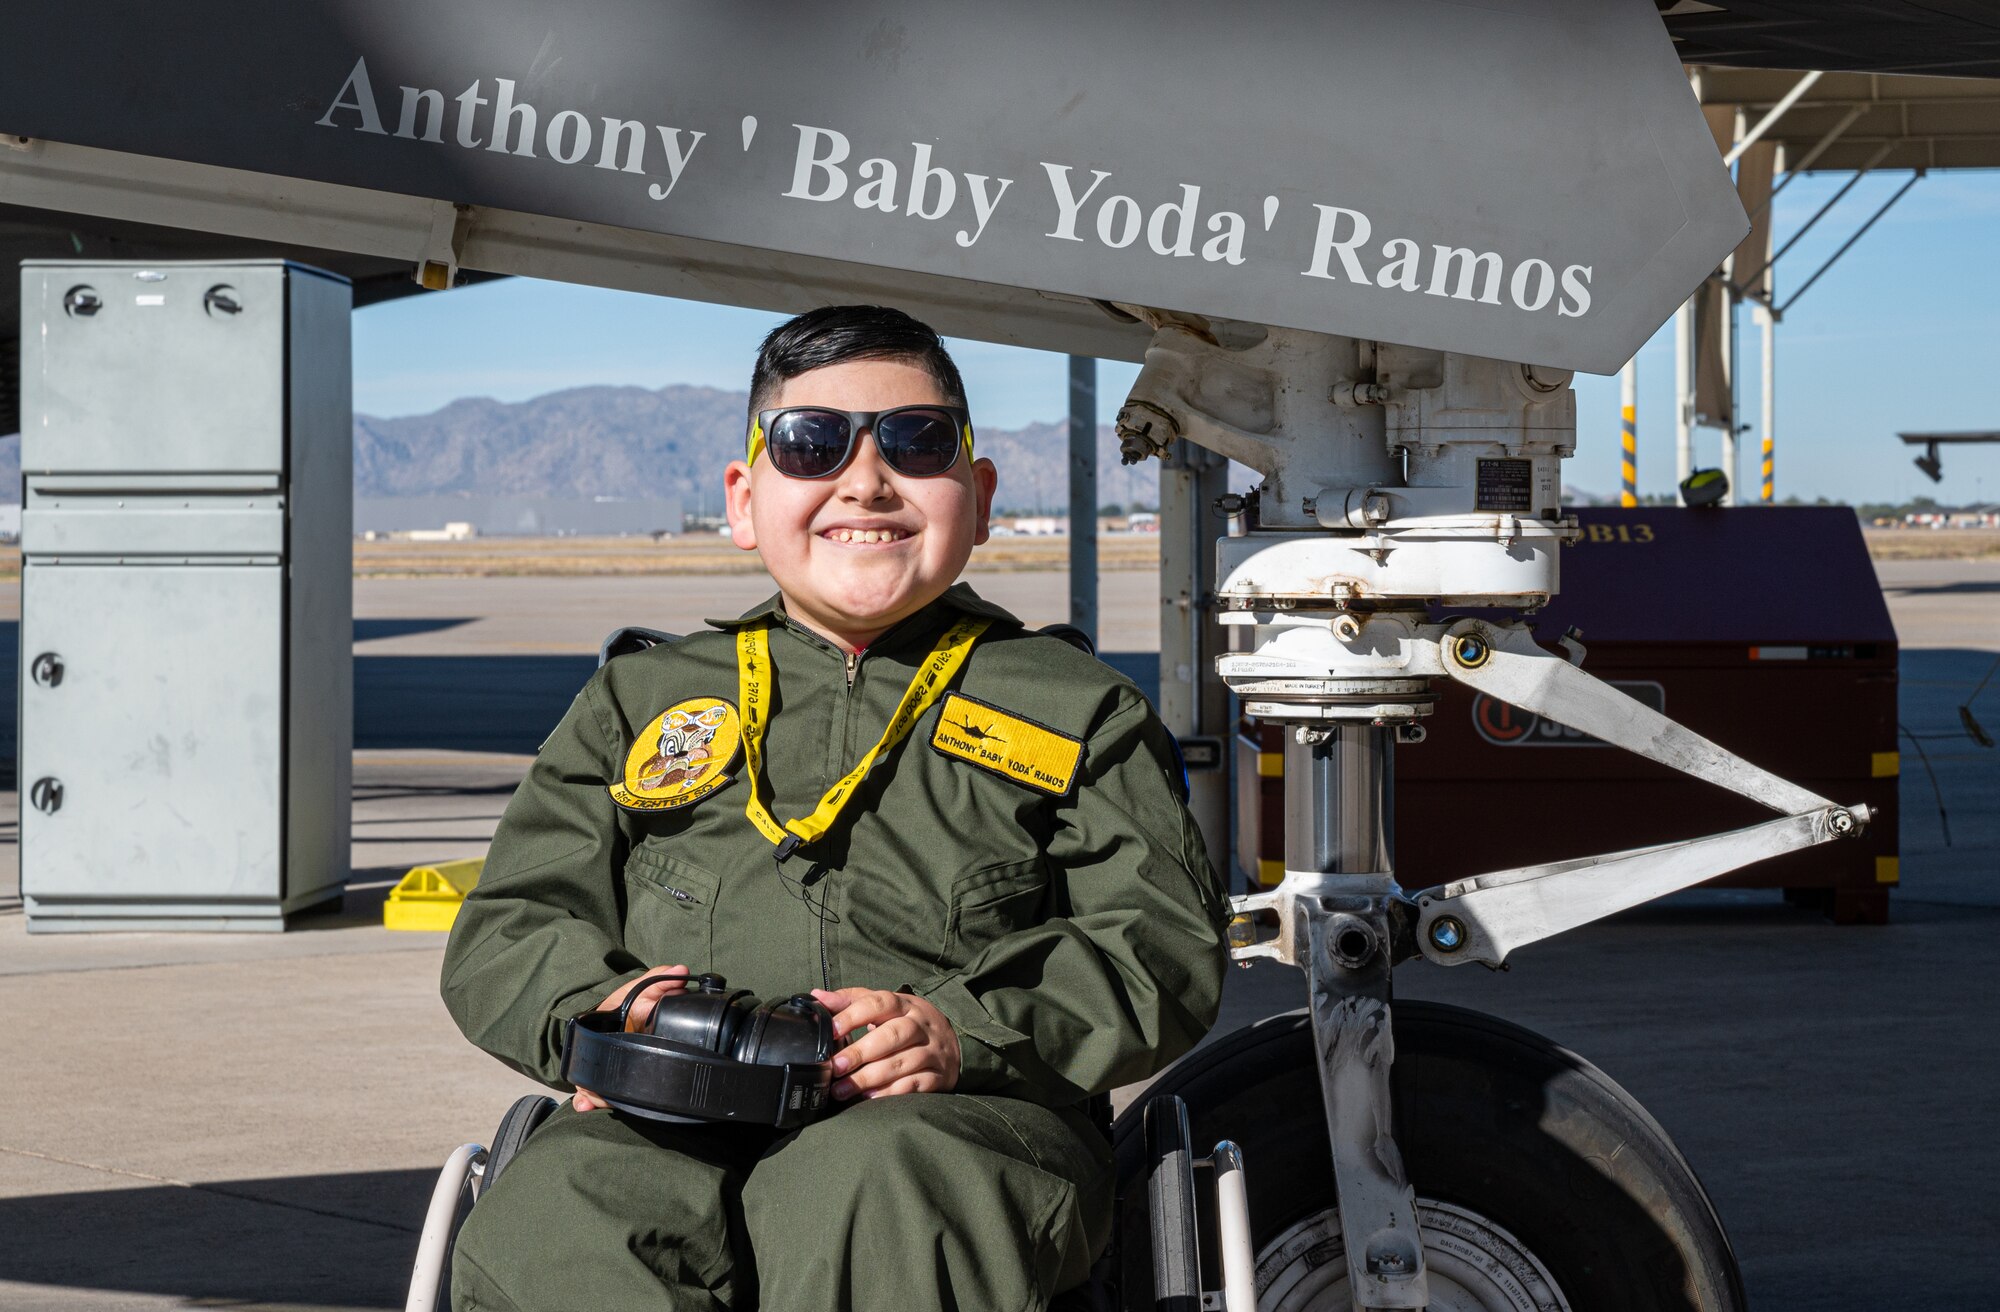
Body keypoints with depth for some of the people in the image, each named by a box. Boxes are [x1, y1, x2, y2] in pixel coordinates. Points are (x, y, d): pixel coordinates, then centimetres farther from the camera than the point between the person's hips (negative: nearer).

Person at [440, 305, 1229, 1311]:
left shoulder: (1077, 710, 19)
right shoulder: (640, 702, 24)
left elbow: (1169, 947, 8)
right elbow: (502, 934, 20)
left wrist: (967, 1033, -10)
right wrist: (605, 1007, -5)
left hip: (957, 1126, -1)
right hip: (672, 1129, 2)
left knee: (869, 1184, -39)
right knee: (553, 1219, -34)